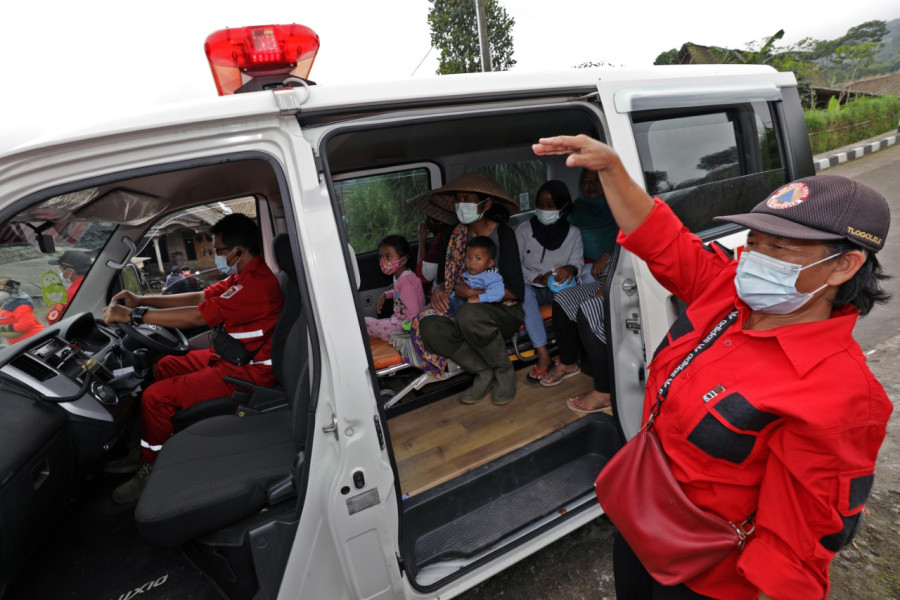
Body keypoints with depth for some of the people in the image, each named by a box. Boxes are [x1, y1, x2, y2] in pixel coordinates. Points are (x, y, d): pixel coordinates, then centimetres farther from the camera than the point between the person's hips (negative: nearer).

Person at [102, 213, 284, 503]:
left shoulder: (257, 284, -27)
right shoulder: (244, 274, 7)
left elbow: (198, 316, -27)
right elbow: (199, 297, 11)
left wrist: (133, 315, -20)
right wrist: (141, 300, 7)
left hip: (246, 371, -11)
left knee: (155, 396, -11)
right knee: (166, 366, 19)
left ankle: (151, 469, 12)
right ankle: (151, 450, 26)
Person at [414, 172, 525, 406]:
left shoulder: (503, 234, -9)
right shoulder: (454, 235, 6)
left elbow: (516, 290, -13)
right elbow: (443, 277, 15)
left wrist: (473, 292, -15)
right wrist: (439, 290, -8)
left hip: (504, 311, -5)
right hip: (466, 308, 5)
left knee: (469, 315, -38)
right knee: (429, 327, -26)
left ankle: (504, 370, -11)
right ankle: (484, 371, -7)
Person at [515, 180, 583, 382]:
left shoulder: (572, 233, 5)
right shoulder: (524, 230, 1)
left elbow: (578, 263, 0)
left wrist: (570, 269, -26)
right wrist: (538, 279, -16)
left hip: (558, 288, 1)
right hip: (533, 287, 0)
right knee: (524, 291, -35)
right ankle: (543, 354, -37)